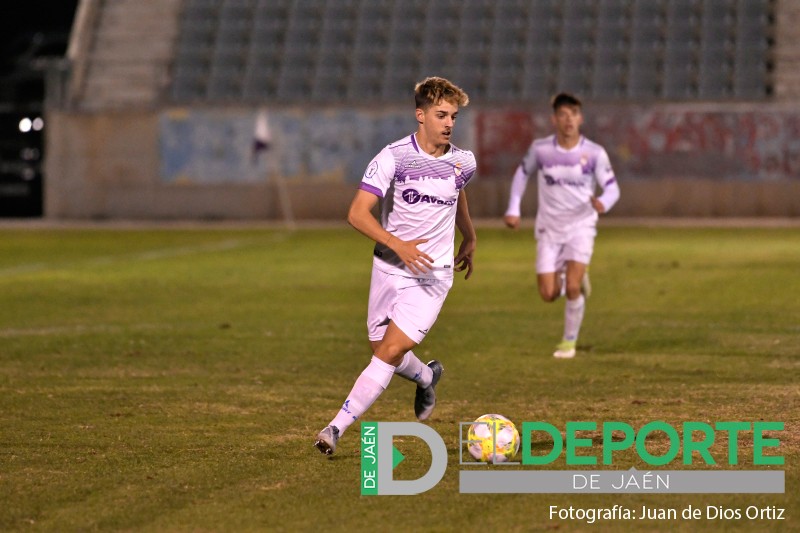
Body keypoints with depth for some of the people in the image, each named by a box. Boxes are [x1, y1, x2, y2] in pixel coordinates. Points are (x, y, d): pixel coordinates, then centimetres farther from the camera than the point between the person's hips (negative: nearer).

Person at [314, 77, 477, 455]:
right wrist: (398, 245, -30)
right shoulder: (394, 157, -12)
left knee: (391, 351, -15)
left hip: (433, 273, 0)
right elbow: (357, 214, -18)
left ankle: (337, 427, -13)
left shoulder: (463, 162, 0)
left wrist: (469, 239, 38)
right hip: (389, 268, 0)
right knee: (382, 350, 11)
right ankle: (427, 377, 44)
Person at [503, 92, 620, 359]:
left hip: (581, 227, -2)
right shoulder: (540, 149, -7)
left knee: (572, 288, -17)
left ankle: (570, 341, 6)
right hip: (549, 229, 2)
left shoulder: (595, 153, -12)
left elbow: (612, 188, -7)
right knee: (549, 295, -2)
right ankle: (577, 277, 33)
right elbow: (522, 173, 11)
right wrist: (513, 209, 5)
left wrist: (603, 203, -30)